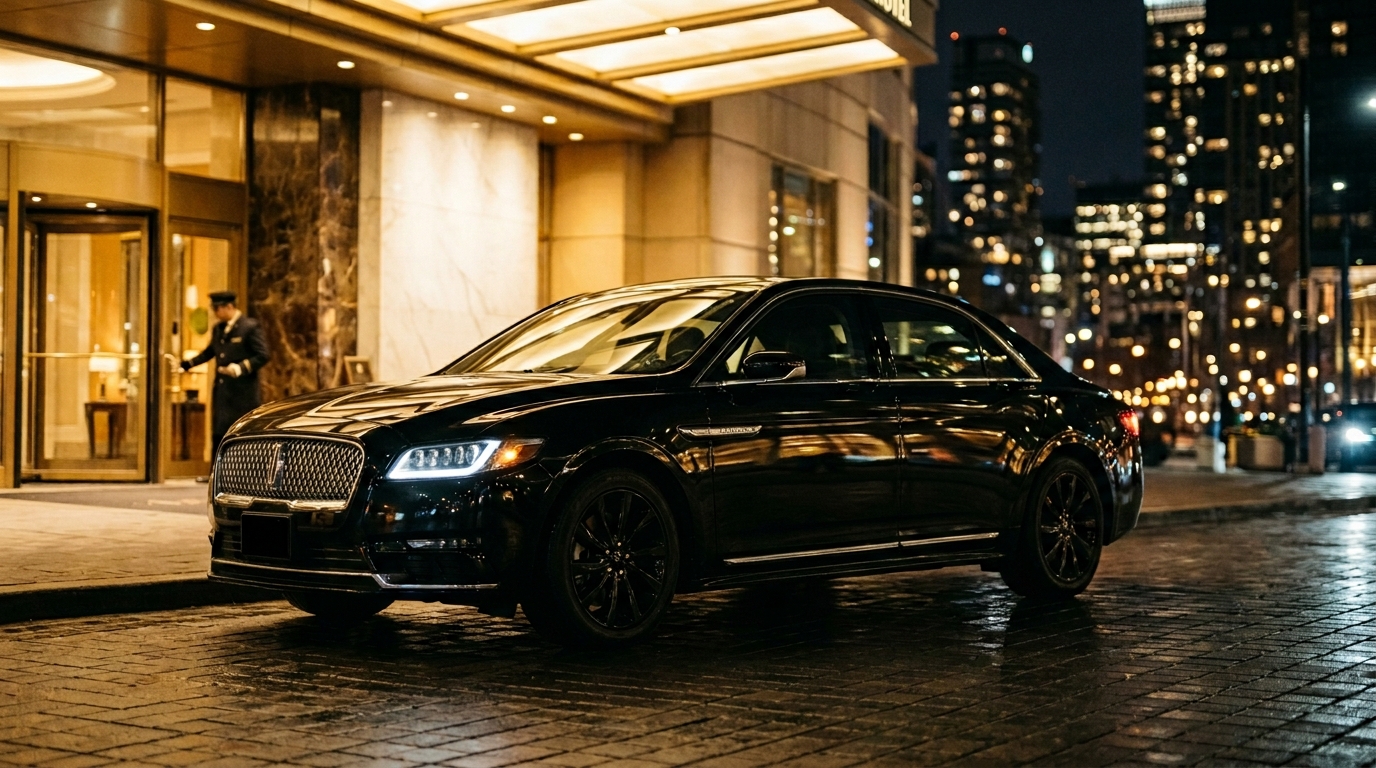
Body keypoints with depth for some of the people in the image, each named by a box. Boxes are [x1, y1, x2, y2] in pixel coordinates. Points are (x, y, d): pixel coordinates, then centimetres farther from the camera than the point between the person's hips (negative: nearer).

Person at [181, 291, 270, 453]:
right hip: (222, 394, 7)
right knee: (218, 439, 8)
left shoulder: (250, 327, -8)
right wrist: (185, 365, 25)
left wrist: (241, 367, -25)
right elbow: (209, 353, 29)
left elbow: (262, 356, -13)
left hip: (242, 395, -7)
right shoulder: (218, 328, 15)